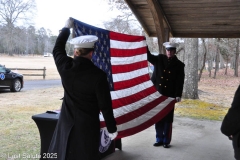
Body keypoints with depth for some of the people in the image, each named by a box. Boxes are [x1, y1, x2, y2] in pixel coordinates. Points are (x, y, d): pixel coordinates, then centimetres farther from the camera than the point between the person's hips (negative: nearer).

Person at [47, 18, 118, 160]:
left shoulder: (65, 67, -7)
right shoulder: (98, 75, -18)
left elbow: (58, 48, 16)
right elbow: (105, 105, -13)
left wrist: (67, 27, 26)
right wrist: (112, 128, -2)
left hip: (67, 124, 4)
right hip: (88, 125, -4)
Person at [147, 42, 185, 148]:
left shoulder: (179, 65, 0)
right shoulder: (159, 59, 8)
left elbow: (180, 82, -4)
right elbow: (148, 56, -3)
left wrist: (178, 95, -12)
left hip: (170, 96, -3)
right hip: (157, 94, 3)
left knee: (168, 119, 4)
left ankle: (166, 141, 14)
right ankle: (159, 139, 22)